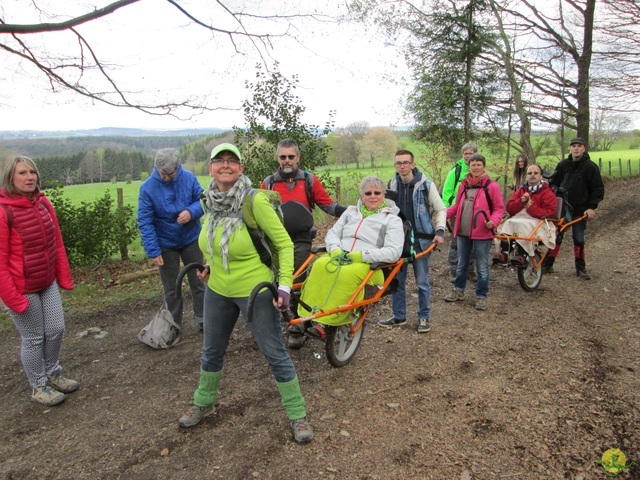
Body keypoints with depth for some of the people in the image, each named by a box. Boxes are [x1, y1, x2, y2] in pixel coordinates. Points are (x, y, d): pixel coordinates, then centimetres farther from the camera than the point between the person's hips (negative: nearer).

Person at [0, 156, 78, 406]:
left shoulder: (43, 203, 0)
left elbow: (57, 243, 7)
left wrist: (64, 277, 8)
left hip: (48, 284, 6)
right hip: (21, 289, -6)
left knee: (56, 330, 14)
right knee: (33, 338, 8)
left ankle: (53, 373, 39)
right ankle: (39, 387, 29)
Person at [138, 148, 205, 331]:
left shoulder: (189, 178, -11)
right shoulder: (147, 188, -16)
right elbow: (145, 222, -15)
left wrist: (191, 212, -26)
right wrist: (153, 251, -19)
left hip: (191, 239, 1)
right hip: (166, 245, -1)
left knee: (198, 281, 10)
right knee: (171, 288, 11)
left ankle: (202, 319, 25)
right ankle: (174, 325, 27)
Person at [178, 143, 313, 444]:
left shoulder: (255, 200, -21)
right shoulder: (209, 201, -2)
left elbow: (284, 243, -15)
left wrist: (285, 285, -21)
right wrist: (209, 265, 11)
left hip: (254, 292, -6)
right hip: (217, 290, 6)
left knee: (275, 355, 4)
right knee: (211, 351, 22)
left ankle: (298, 416, 22)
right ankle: (203, 404, 47)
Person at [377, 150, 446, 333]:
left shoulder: (426, 185, -7)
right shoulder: (391, 185, 4)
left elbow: (441, 209, 0)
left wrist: (439, 231, -12)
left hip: (420, 239, -4)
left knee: (422, 281, 5)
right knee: (397, 280, 10)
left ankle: (424, 317, 19)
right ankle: (398, 316, 24)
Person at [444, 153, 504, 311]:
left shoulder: (491, 186, -7)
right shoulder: (464, 185, 8)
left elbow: (499, 208, -5)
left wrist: (493, 221, -23)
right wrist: (445, 213, 1)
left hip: (482, 233, -5)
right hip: (463, 232, 5)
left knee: (482, 267, 5)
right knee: (461, 264, 18)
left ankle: (481, 296, 18)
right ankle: (458, 291, 33)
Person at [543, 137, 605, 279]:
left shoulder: (591, 167, -3)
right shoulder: (563, 165, 4)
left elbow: (598, 189, -2)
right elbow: (553, 182, 14)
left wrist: (592, 207, -10)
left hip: (580, 210, -2)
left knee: (579, 240, 4)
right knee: (556, 237, 3)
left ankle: (580, 268, 17)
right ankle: (547, 265, 10)